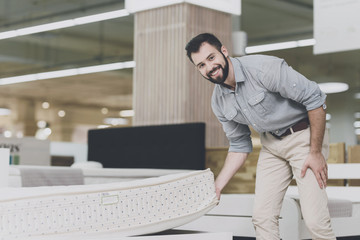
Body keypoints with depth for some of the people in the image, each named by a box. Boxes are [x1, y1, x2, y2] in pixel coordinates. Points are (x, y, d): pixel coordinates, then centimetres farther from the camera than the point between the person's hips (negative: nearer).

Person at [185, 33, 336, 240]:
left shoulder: (263, 68, -23)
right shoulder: (219, 102, -1)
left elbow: (314, 98, -20)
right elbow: (240, 146, 9)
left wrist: (316, 152, -19)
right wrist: (217, 186, 0)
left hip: (304, 136, -6)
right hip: (271, 144, 6)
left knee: (315, 221, -14)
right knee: (262, 217, 0)